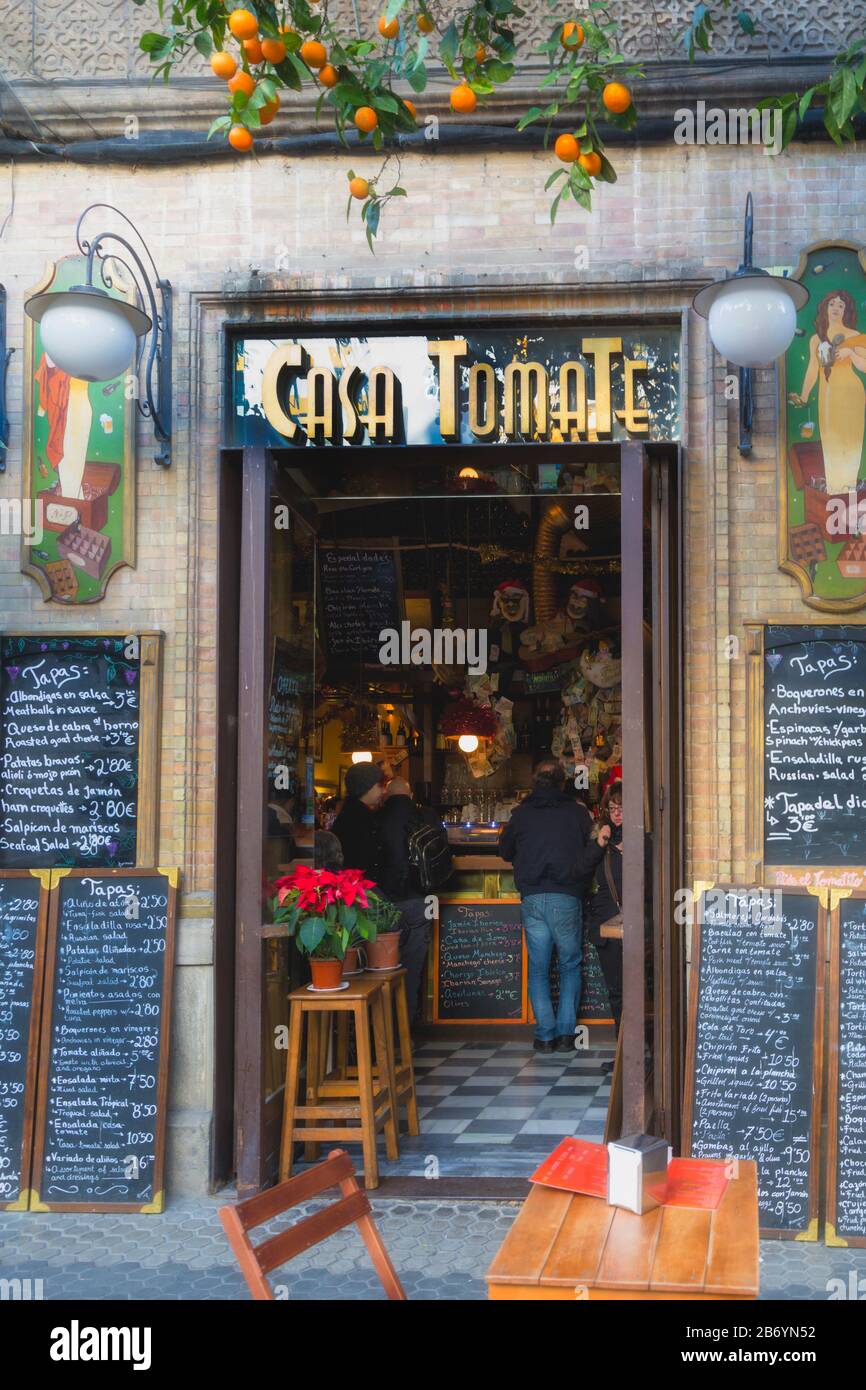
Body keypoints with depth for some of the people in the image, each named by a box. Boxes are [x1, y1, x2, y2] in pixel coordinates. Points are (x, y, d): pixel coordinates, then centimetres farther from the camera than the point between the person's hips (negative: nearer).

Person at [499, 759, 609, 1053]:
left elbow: (505, 851, 17)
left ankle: (545, 1034, 3)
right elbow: (591, 856, 3)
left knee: (538, 969, 9)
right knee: (570, 966, 12)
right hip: (567, 898, -1)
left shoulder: (521, 814, 5)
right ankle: (565, 1033, 6)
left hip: (532, 899, 1)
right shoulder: (578, 813, 2)